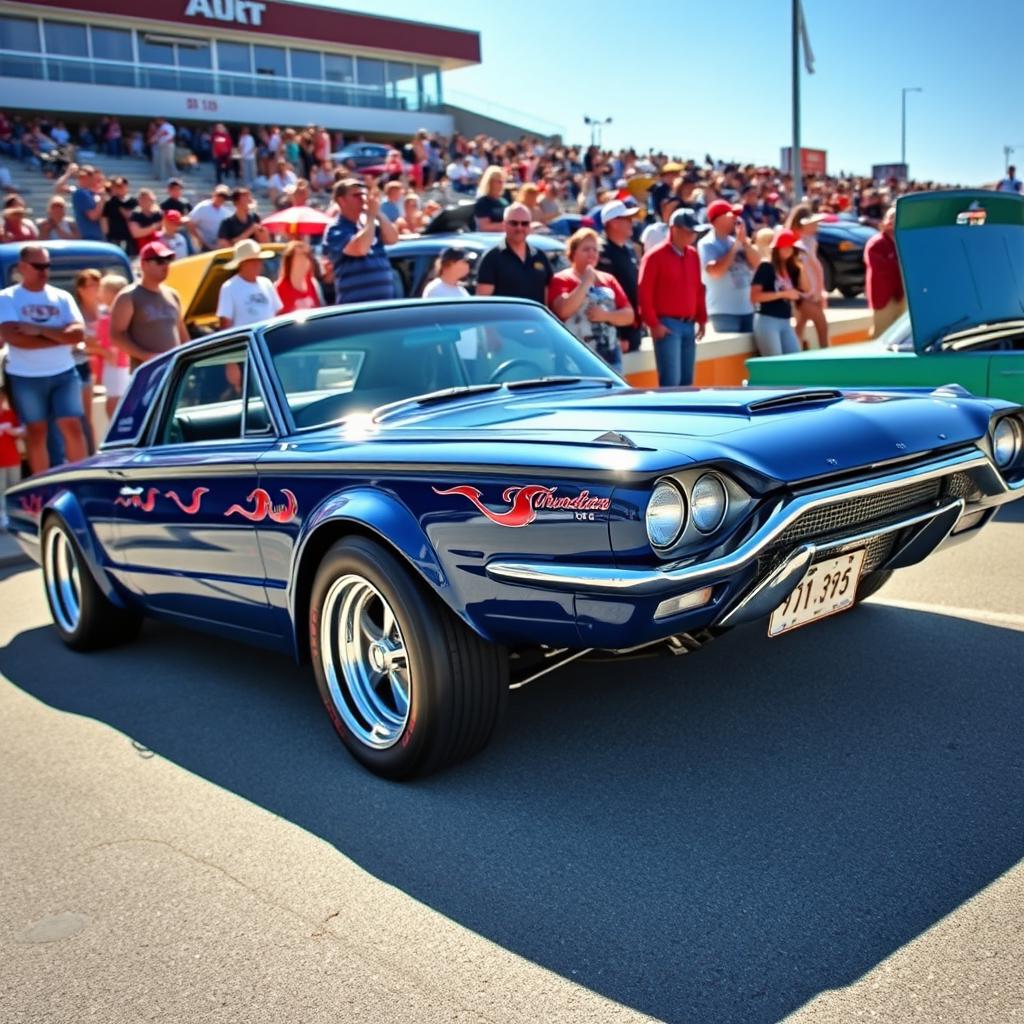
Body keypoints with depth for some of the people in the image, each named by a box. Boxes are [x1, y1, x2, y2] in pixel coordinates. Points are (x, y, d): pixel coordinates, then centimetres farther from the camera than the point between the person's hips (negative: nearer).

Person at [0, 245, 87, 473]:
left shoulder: (62, 297, 6)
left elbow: (78, 334, -5)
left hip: (64, 374, 2)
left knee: (73, 427, -3)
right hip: (26, 377, -2)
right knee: (36, 432, 6)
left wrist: (40, 330, -15)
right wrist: (60, 336, -12)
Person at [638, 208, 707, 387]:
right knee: (671, 381, -12)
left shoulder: (693, 255, 14)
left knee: (686, 381, 9)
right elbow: (644, 293, -9)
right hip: (667, 325, -7)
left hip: (689, 325, 7)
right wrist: (653, 324, -13)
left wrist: (702, 319, 14)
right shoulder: (655, 256, -6)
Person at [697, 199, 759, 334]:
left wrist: (744, 242, -6)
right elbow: (715, 271, -22)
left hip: (746, 308, 7)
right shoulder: (707, 244, -8)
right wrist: (735, 247, -14)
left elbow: (756, 264, 6)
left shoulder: (736, 241, 10)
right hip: (724, 310, -7)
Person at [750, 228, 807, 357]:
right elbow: (754, 296, -16)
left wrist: (802, 268, -2)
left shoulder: (792, 269, 14)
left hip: (785, 322, 7)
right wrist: (783, 294, -16)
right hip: (767, 321, -7)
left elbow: (804, 290, 7)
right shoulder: (766, 267, -6)